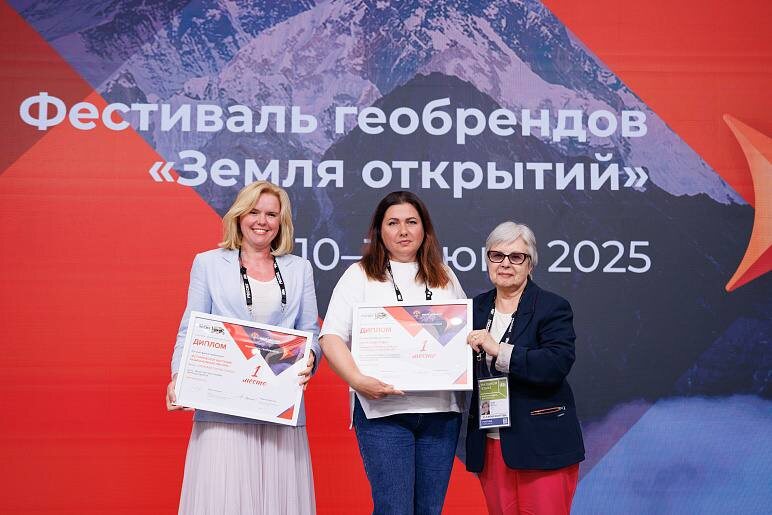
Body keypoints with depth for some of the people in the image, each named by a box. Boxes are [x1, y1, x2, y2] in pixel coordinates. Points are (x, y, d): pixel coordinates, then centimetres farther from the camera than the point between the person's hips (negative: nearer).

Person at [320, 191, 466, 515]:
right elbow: (331, 337, -5)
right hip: (382, 410, -4)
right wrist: (357, 380, -20)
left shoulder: (445, 278, 15)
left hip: (441, 410, 4)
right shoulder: (360, 275, 3)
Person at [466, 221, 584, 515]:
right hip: (490, 444, 5)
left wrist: (499, 351, -23)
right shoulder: (476, 307, 13)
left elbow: (557, 364, -19)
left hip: (542, 446, -5)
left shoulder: (553, 308, -3)